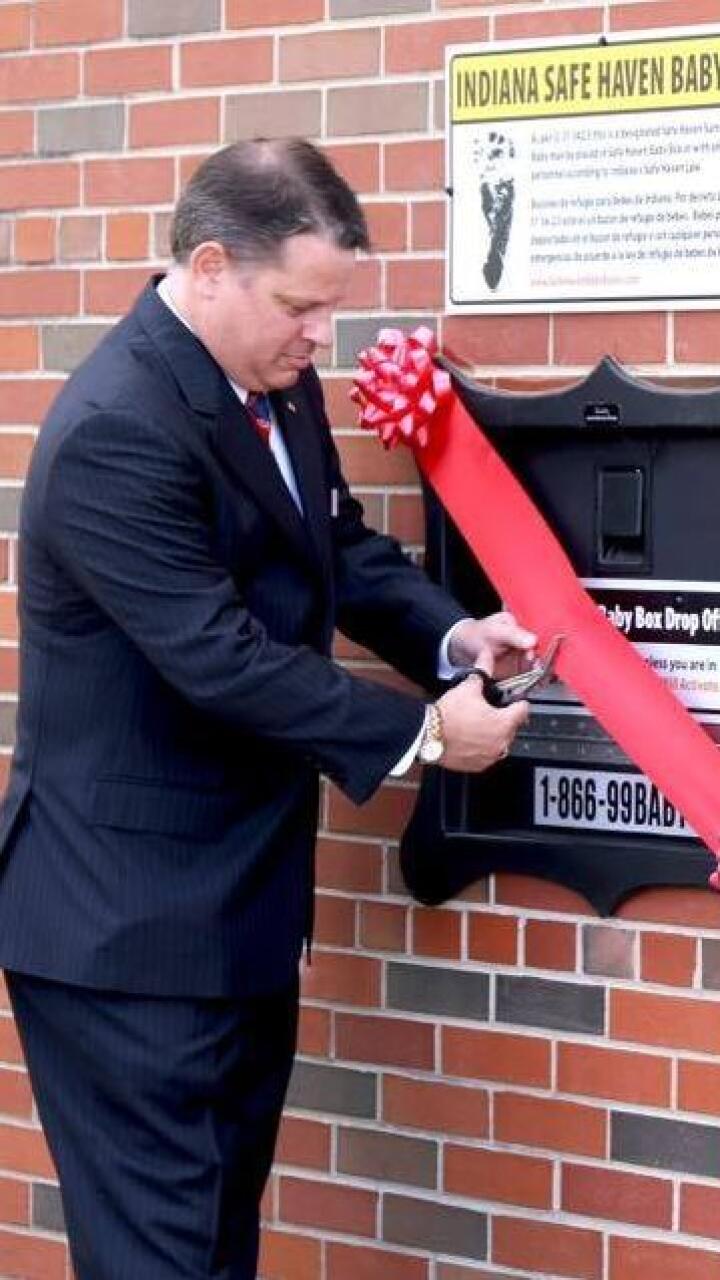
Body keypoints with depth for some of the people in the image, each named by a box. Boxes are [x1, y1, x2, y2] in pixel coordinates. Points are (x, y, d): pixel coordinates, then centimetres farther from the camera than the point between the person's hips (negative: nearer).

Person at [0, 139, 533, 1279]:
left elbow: (337, 545, 15)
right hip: (130, 919, -9)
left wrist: (450, 634, -5)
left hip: (240, 886, 9)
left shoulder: (277, 383, 4)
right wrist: (421, 732, -19)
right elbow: (220, 658, -26)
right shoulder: (114, 432, -24)